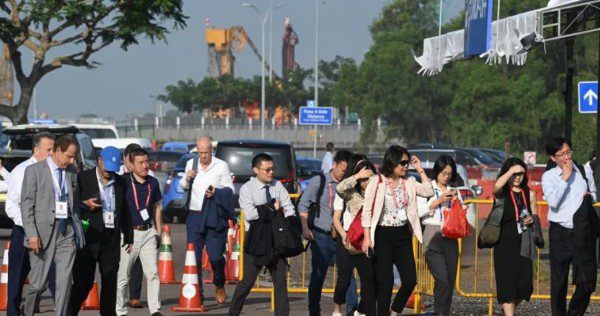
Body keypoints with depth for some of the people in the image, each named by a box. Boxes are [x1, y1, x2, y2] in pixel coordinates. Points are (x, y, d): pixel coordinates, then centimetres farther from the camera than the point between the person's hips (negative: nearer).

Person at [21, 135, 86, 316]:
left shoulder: (72, 172, 12)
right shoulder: (34, 171, -2)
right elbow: (26, 204, -6)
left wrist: (79, 231, 12)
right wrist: (32, 234, -14)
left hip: (67, 232, 4)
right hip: (43, 232, -4)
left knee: (64, 282, -2)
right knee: (38, 283, -1)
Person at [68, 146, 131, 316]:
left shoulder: (120, 183, 13)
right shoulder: (83, 179, 0)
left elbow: (125, 212, 18)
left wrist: (128, 237, 16)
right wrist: (85, 205, -17)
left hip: (112, 238, 4)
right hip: (89, 237, -4)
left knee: (110, 281, 4)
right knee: (84, 281, -5)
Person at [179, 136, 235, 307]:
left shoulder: (222, 166, 1)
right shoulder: (191, 164, 11)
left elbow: (230, 190, 2)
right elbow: (183, 187, 23)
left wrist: (216, 192, -17)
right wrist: (187, 178, 1)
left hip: (215, 217, -3)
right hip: (195, 216, 3)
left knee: (216, 257, -7)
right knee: (194, 257, -1)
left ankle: (219, 286, 21)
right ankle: (197, 295, 5)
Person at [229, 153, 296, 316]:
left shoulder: (277, 186, 8)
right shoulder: (247, 189, -6)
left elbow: (288, 208, 4)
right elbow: (250, 214, -18)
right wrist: (273, 208, -11)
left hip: (277, 238, 5)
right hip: (257, 240, -5)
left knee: (281, 280, 5)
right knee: (248, 281, -4)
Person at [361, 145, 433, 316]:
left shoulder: (409, 182, 8)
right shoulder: (377, 181, -5)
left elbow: (428, 192, -2)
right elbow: (367, 210, -6)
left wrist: (420, 170, 1)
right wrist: (367, 238, -13)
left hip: (403, 236, 4)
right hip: (383, 235, -4)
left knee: (410, 280, 0)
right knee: (385, 282, -3)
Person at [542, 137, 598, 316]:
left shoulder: (583, 171, 9)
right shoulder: (549, 176, 1)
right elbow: (552, 201, -15)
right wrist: (565, 178, -13)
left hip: (583, 233, 2)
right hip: (560, 234, -2)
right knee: (559, 282, 3)